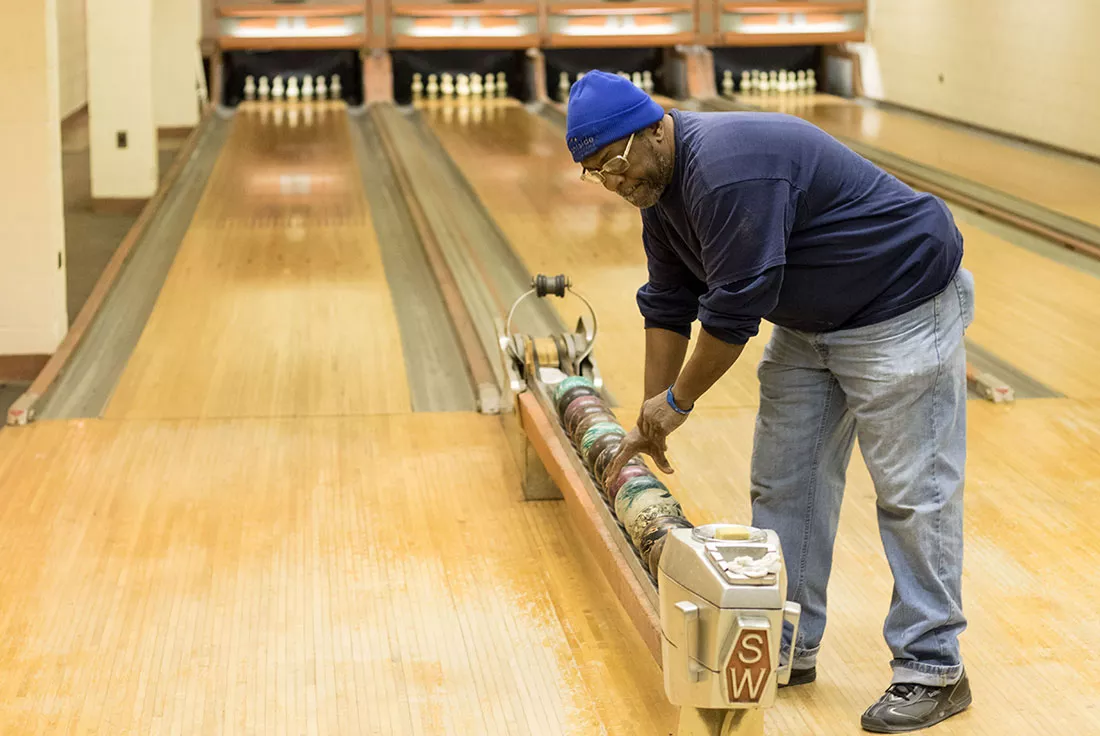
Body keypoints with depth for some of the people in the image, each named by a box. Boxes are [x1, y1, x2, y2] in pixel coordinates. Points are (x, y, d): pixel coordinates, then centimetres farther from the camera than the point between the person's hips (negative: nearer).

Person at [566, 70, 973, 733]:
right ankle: (789, 649, 21)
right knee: (784, 482, 10)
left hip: (903, 311, -10)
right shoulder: (658, 184, 2)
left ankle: (933, 671, 3)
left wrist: (676, 401, -15)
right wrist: (651, 422, 7)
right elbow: (669, 304, 8)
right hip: (810, 323, 10)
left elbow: (734, 309, -29)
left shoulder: (726, 170, -31)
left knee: (912, 493, -5)